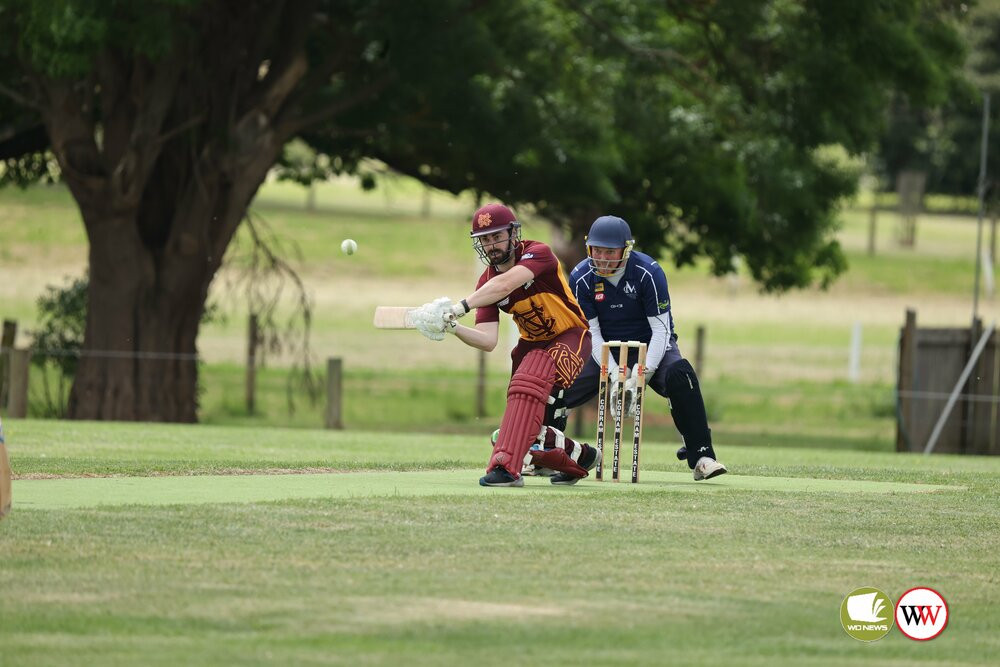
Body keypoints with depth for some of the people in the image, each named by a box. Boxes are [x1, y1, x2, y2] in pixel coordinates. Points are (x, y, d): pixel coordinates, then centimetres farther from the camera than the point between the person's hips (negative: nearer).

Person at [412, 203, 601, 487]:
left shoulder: (537, 253, -21)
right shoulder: (486, 283, -6)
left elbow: (506, 284, -41)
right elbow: (488, 340, -15)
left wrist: (461, 306, -48)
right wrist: (453, 328, -33)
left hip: (570, 338, -7)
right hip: (532, 343, 7)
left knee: (528, 382, -34)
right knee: (529, 436, 2)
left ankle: (507, 466, -42)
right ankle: (579, 456, 30)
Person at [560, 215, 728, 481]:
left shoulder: (648, 272, -20)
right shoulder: (581, 278, -12)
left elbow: (660, 329, -19)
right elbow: (591, 333, -11)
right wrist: (615, 377, -23)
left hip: (651, 348, -3)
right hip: (605, 353, 3)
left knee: (679, 373, -34)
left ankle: (701, 456, -32)